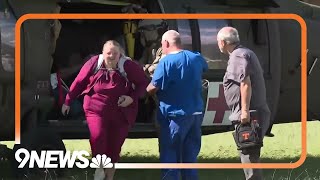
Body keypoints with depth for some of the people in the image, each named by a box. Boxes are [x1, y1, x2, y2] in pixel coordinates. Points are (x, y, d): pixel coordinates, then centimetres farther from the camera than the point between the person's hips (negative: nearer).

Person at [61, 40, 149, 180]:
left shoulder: (128, 66, -9)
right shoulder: (94, 64, -7)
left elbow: (143, 83, 2)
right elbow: (79, 82, 3)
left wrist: (132, 98, -14)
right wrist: (67, 101, 9)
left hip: (120, 114, 1)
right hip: (96, 109, -1)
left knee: (114, 147, 7)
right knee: (97, 136, -25)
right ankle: (100, 168, -1)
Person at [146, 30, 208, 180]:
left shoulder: (166, 62, -15)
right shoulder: (196, 58, 7)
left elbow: (153, 88, -17)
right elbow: (204, 67, 31)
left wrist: (144, 91, 4)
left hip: (175, 115, -6)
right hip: (196, 114, 6)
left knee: (169, 156, -2)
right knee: (190, 156, 12)